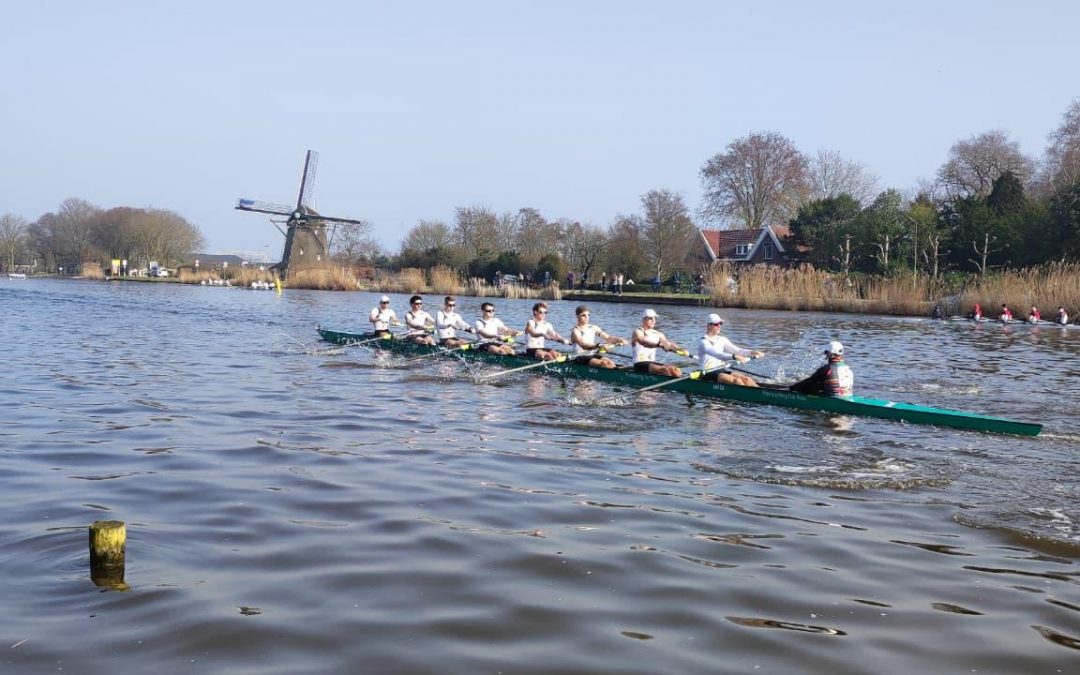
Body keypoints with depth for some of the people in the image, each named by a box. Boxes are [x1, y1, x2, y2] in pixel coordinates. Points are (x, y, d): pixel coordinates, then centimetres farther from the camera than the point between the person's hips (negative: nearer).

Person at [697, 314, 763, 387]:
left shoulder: (722, 340, 12)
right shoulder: (704, 342, -12)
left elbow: (736, 350, 2)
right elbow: (717, 354, -28)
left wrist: (752, 352, -16)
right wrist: (735, 357, -42)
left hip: (721, 371, 7)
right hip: (708, 374, -7)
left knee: (746, 379, -15)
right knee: (737, 380, -27)